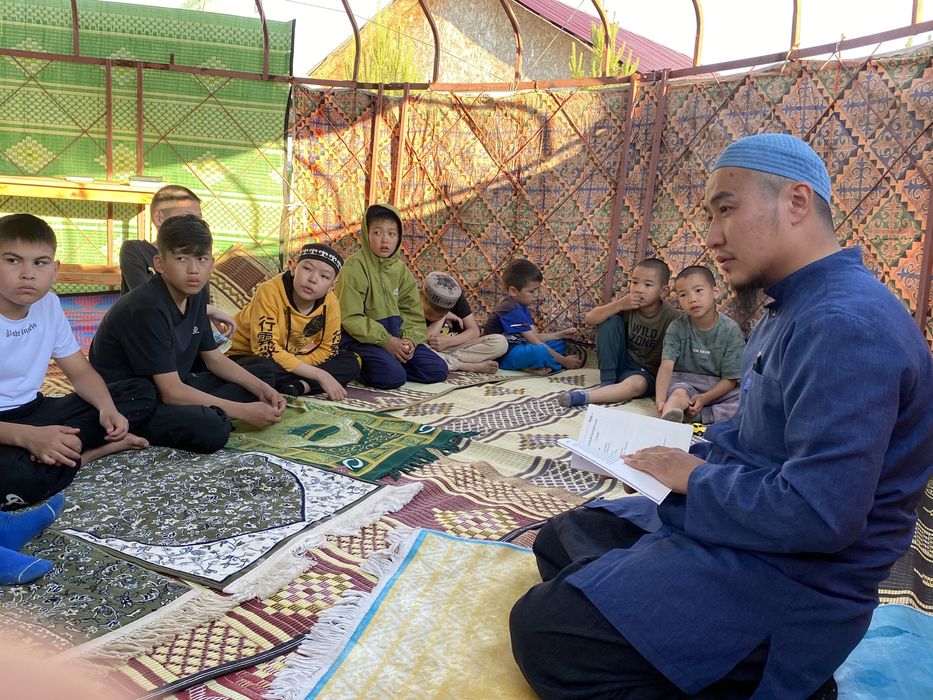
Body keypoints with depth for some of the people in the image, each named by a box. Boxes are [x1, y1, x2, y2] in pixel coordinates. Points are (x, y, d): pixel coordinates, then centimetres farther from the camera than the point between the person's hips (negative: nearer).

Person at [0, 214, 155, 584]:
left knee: (140, 394, -1)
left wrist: (107, 410, -15)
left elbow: (80, 372, 6)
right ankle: (99, 448, -9)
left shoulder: (48, 305, -2)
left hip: (33, 414, 7)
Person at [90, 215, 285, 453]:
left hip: (174, 388, 10)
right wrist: (243, 411, -24)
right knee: (213, 428, -38)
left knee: (264, 370, 11)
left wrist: (262, 389, -3)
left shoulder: (195, 296, 2)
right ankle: (131, 438, -12)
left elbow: (214, 359, 12)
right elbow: (171, 392, -26)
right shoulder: (147, 309, -24)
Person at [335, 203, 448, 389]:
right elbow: (351, 318, -16)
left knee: (438, 370, -5)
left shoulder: (401, 269, 8)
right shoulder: (355, 266, -11)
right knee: (392, 376, -31)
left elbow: (412, 312, 7)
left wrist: (410, 339, -13)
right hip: (362, 337, -6)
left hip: (395, 335, 6)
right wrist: (385, 341, -21)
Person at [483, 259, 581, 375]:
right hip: (502, 357, -11)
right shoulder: (512, 310, -21)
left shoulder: (522, 306, 12)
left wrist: (561, 334, 3)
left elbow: (535, 337, 13)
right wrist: (564, 361, -19)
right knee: (541, 352, -37)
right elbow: (535, 343, -22)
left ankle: (529, 367, -12)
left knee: (559, 344, 10)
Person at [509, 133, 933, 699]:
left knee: (542, 630, -17)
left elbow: (818, 514, -32)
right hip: (729, 518, 10)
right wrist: (691, 454, 3)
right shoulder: (793, 310, 9)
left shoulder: (847, 324, -26)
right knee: (562, 541, 16)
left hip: (788, 577, -10)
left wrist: (697, 477, -17)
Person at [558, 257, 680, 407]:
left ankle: (583, 397, -33)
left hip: (647, 373, -3)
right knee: (610, 320, -16)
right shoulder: (628, 303, -8)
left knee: (637, 384, -38)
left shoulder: (671, 317, -18)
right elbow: (589, 318, -13)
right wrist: (619, 305, -25)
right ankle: (607, 381, -13)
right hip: (622, 362, 4)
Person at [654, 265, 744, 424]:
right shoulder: (677, 328, -6)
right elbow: (666, 365, -19)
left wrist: (704, 398, -24)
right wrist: (660, 400, -38)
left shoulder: (730, 330, -7)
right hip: (685, 382, -1)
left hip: (718, 387, 1)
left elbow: (731, 378, -6)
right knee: (680, 394, -34)